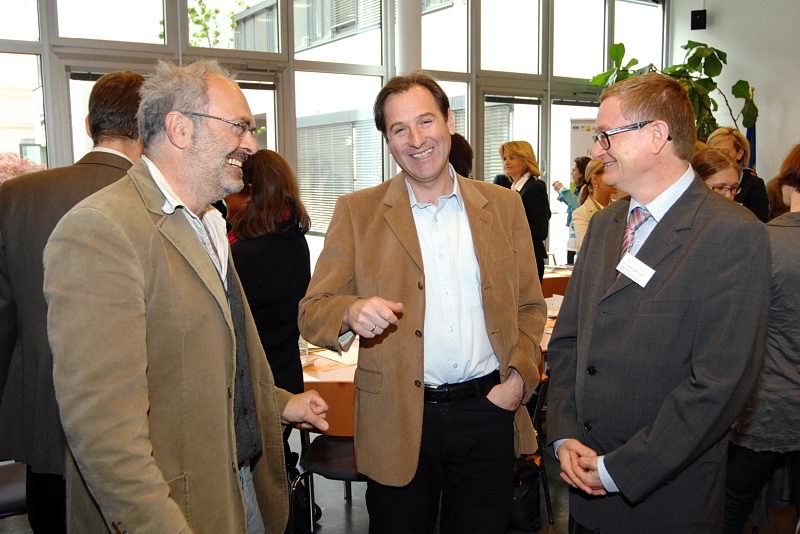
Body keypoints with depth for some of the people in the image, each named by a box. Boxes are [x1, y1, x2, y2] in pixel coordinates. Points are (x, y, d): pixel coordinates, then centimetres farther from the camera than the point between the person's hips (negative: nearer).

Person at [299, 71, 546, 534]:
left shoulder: (504, 206, 5)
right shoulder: (357, 213, -2)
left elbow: (530, 306, 10)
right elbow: (312, 312, -5)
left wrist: (521, 377, -5)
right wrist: (352, 313, -26)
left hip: (489, 411, 2)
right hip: (398, 422, -1)